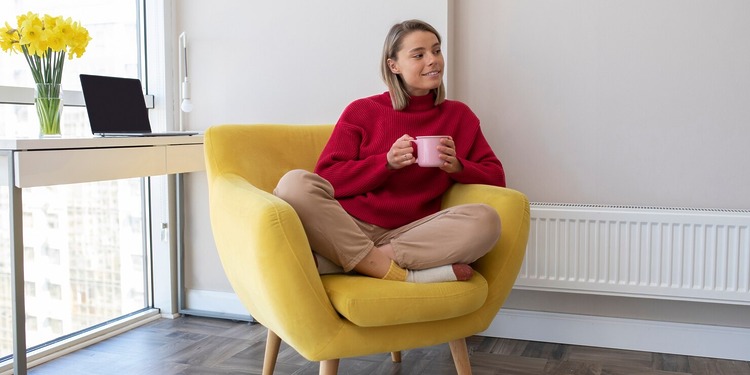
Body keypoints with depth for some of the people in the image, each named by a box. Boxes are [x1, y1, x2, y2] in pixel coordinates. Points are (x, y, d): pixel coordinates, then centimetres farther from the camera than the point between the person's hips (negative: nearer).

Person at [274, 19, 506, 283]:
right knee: (295, 182, -29)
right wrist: (387, 162, -11)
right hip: (348, 226, -1)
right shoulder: (361, 111, 10)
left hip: (407, 235, 1)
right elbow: (326, 179, 1)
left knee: (485, 220, -27)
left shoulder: (459, 115, 16)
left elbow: (496, 177, 13)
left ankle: (339, 259, -26)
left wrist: (457, 166, -6)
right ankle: (405, 276, -28)